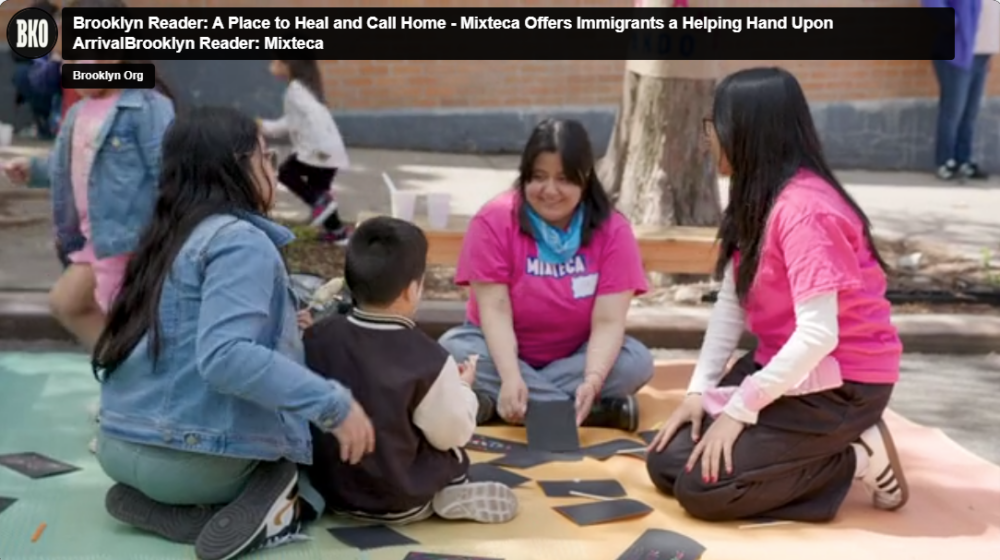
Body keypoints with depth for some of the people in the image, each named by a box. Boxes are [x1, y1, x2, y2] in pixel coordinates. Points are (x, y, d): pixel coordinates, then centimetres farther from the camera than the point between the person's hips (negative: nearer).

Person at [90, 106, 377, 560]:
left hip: (120, 445, 8)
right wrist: (334, 405, -25)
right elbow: (225, 358, -27)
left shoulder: (170, 235, 14)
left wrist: (281, 331, 30)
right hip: (194, 456, -7)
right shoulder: (240, 240, -12)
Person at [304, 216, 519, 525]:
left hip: (327, 489, 5)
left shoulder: (319, 335, -11)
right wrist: (462, 388, 7)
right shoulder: (428, 358, -23)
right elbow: (452, 434, -11)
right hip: (400, 504, -5)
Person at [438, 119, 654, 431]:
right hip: (502, 351, 0)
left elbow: (607, 322, -21)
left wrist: (592, 382, -40)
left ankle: (490, 403, -28)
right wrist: (511, 379, -38)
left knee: (637, 362, -26)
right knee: (454, 350, -31)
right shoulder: (494, 220, -16)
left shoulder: (612, 230, -14)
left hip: (576, 357, 1)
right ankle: (598, 411, -31)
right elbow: (495, 310, -21)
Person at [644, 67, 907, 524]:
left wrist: (739, 409, -24)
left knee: (700, 487, -17)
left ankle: (855, 459, -2)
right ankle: (822, 451, 9)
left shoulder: (803, 208, -25)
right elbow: (731, 303, 1)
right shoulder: (756, 199, 5)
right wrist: (699, 390, -9)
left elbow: (818, 335, -29)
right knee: (666, 462, 0)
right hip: (786, 366, 9)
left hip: (842, 381, -9)